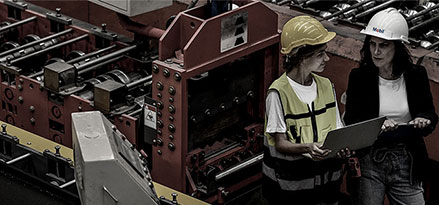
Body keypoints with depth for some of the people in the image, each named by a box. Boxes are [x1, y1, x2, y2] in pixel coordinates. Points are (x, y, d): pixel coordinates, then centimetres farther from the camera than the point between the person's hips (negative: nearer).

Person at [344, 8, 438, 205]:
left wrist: (423, 120, -15)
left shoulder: (416, 75, 1)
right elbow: (351, 121, -6)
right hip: (369, 161, -1)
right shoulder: (359, 77, -2)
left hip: (406, 162, 1)